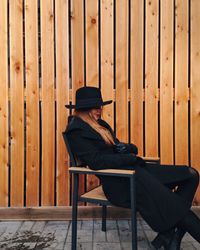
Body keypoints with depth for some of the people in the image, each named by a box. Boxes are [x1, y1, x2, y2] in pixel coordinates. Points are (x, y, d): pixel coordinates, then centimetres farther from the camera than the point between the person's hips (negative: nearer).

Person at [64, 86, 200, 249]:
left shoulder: (100, 124, 20)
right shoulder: (76, 130, -6)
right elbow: (95, 162, -18)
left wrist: (127, 148, -2)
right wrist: (131, 158, -12)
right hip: (118, 181, -9)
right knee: (171, 203, -22)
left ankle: (169, 236, -9)